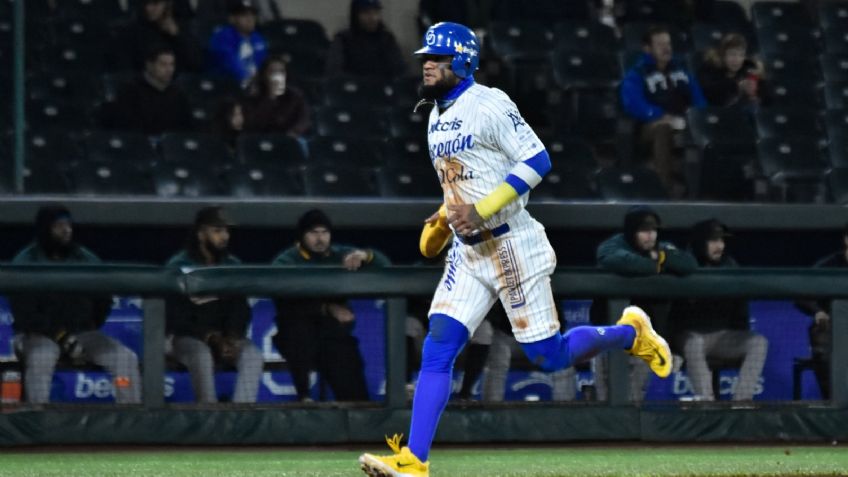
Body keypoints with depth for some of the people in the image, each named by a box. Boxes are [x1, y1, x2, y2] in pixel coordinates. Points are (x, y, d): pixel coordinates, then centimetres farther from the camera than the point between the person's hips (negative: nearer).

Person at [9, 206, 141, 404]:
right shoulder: (25, 262, -4)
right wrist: (60, 336, -18)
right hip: (40, 334, -4)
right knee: (41, 357, -39)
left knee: (126, 357, -17)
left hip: (82, 333, 4)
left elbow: (103, 301, 16)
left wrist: (87, 332, 4)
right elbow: (23, 312, -10)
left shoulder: (87, 259, 8)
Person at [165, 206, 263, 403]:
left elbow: (241, 309, 7)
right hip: (186, 336, -4)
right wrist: (210, 337, -21)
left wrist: (232, 338, -15)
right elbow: (174, 315, -9)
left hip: (225, 336, 4)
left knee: (252, 354, -26)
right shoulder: (179, 266, -4)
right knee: (202, 355, -37)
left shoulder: (233, 265, 8)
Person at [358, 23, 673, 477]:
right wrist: (442, 220, 13)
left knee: (547, 355, -1)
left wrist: (480, 210, -24)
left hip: (512, 244, -7)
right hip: (467, 252, 7)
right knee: (437, 349, -7)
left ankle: (629, 333, 25)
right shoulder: (437, 116, 13)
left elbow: (536, 160, -21)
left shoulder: (488, 105, -14)